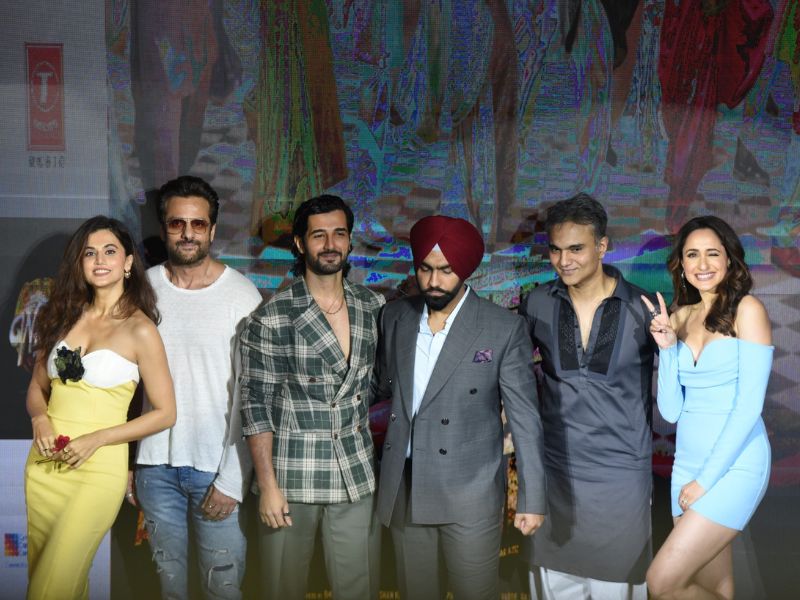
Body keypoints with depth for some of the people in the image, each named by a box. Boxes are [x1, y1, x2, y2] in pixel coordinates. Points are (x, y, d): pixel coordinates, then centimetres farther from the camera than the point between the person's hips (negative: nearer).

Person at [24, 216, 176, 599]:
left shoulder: (140, 329, -7)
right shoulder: (64, 315, 8)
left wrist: (97, 438, -15)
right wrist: (40, 418, -7)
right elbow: (37, 387, 16)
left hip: (98, 467, -5)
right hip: (45, 463, 6)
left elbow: (165, 413, -6)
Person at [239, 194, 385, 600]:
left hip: (357, 477, 3)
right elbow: (256, 405, -6)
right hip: (291, 478, -3)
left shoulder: (375, 307, 4)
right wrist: (268, 485, -10)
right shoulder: (271, 318, -8)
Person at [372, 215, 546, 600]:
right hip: (403, 489, 4)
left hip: (470, 493, -4)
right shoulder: (394, 316, 3)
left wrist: (532, 498, -8)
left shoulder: (504, 329, -9)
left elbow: (524, 419, -7)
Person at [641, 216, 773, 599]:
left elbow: (749, 405, -13)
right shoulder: (679, 318, 8)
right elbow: (671, 410, 5)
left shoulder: (747, 310, -8)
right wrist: (667, 347, -7)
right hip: (686, 464, 6)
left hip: (733, 466, -6)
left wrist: (707, 478, -12)